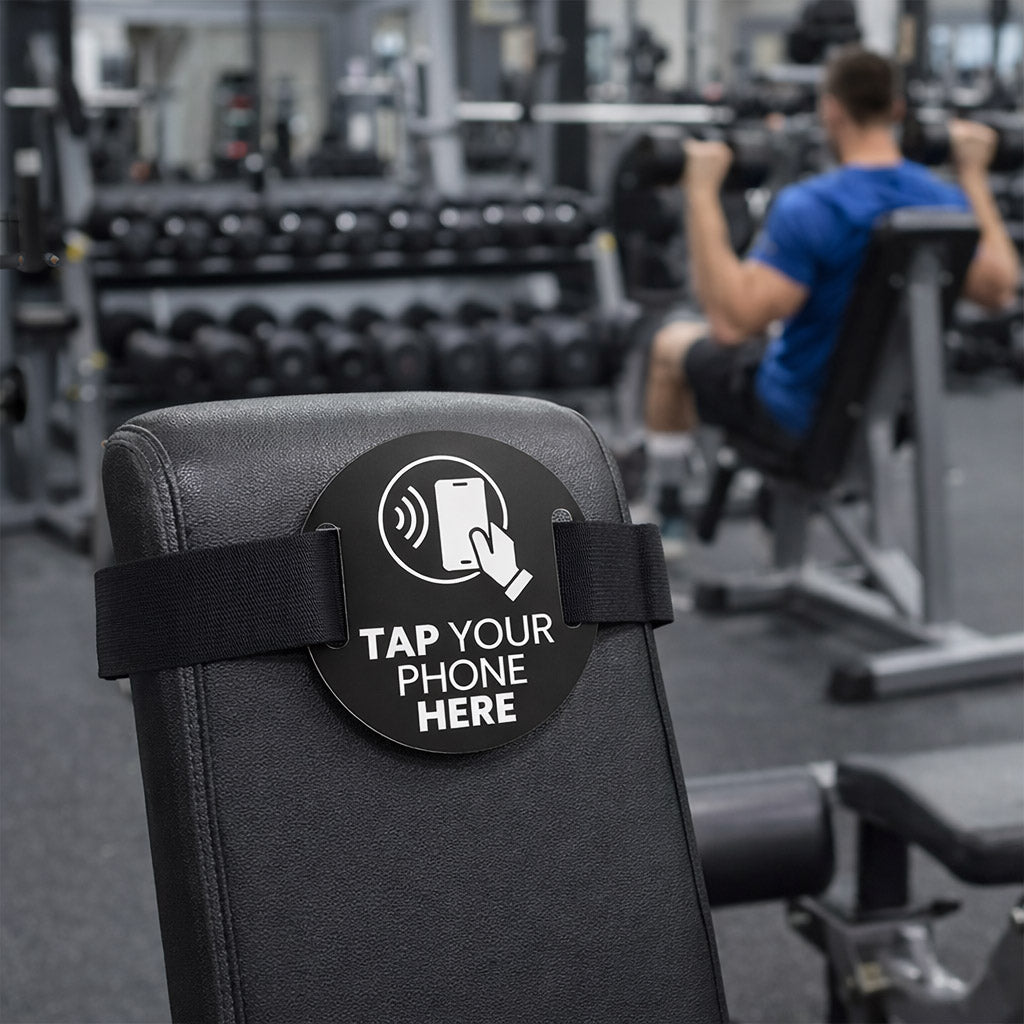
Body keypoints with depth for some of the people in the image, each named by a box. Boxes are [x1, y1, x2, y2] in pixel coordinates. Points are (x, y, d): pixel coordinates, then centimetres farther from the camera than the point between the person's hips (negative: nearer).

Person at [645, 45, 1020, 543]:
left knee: (672, 343, 21)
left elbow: (732, 320, -34)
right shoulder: (946, 201, -11)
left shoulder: (810, 207, -30)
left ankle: (664, 515, 34)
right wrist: (974, 176, 10)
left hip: (801, 417, -6)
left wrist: (703, 194, -32)